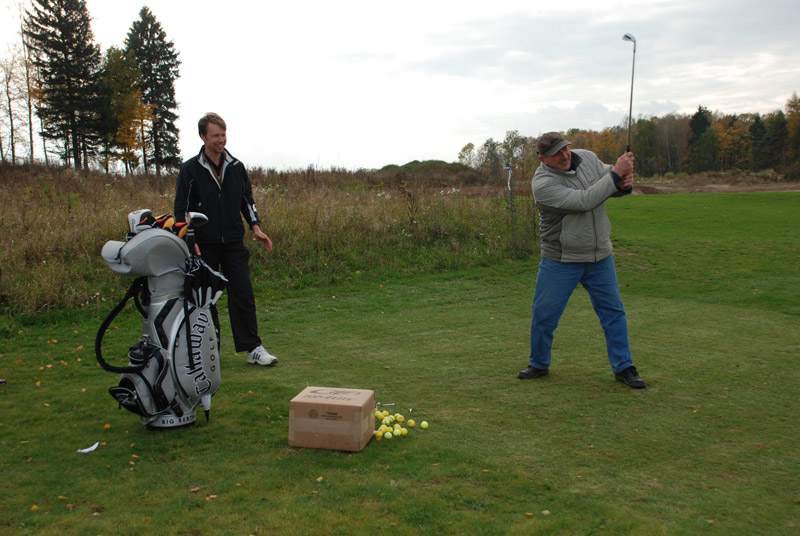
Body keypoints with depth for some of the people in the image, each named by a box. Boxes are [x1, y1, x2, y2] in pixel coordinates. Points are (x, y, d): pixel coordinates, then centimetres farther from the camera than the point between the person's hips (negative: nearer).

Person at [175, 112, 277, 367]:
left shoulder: (236, 167, 9)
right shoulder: (190, 169, -1)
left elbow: (247, 200, 17)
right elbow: (181, 209, -2)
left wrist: (255, 226, 3)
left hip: (234, 242, 2)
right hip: (203, 245, -2)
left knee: (243, 295, -3)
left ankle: (253, 348, 1)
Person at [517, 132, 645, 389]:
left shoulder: (587, 158, -1)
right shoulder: (542, 184, -21)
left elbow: (610, 182, 7)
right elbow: (583, 201, -29)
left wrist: (625, 184, -18)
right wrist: (616, 175, -28)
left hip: (600, 256, 5)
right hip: (560, 261, -4)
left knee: (613, 312, 8)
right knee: (543, 316, 4)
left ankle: (624, 367, 20)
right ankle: (539, 364, 26)